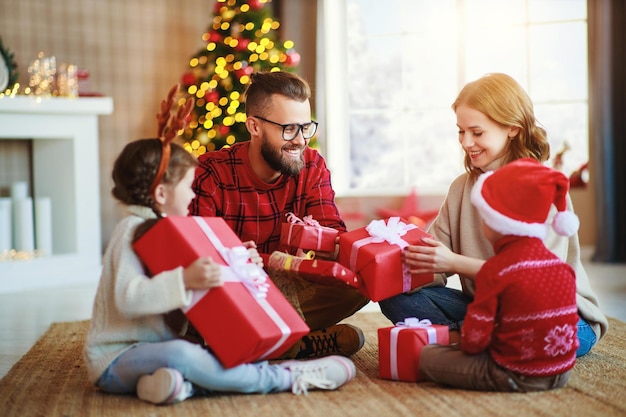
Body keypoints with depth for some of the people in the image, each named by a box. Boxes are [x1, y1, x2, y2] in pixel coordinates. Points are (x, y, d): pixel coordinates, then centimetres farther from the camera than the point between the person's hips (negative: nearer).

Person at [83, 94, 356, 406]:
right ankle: (286, 378, -34)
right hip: (116, 359, -10)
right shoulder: (133, 231, -17)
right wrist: (184, 281, -41)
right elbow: (128, 298, -31)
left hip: (152, 347, 10)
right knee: (179, 354, -38)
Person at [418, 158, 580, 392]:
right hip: (561, 373, 8)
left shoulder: (495, 270, -16)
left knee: (427, 357, -1)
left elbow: (474, 338, -15)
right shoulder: (561, 266, 4)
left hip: (516, 376, -8)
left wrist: (469, 346, 9)